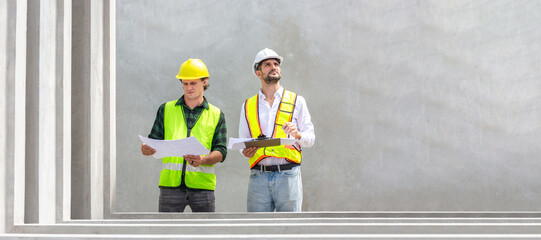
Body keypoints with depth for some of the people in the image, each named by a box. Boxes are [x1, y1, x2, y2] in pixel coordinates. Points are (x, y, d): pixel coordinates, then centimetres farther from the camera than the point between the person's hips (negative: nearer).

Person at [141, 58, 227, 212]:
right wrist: (146, 149, -14)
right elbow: (155, 140, 11)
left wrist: (203, 160, -19)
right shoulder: (166, 110, 14)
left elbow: (221, 151, 2)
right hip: (171, 183, 0)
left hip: (202, 185, 0)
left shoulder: (216, 115, 11)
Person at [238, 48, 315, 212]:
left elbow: (311, 138, 11)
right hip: (259, 176, 1)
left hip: (288, 175, -1)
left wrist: (297, 135, -11)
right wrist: (246, 152, -4)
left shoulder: (296, 101, 14)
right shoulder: (248, 106, 18)